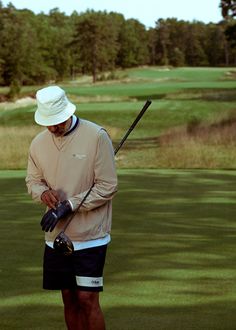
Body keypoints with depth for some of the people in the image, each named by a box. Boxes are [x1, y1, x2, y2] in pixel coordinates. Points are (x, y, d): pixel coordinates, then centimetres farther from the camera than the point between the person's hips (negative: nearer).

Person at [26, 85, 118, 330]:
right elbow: (32, 181, 14)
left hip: (90, 236, -5)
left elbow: (107, 186, -13)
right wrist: (43, 192, -10)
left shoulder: (96, 136, -13)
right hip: (56, 235, 5)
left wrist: (69, 205, -18)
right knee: (69, 298, 11)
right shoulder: (38, 143, 4)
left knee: (87, 300, -6)